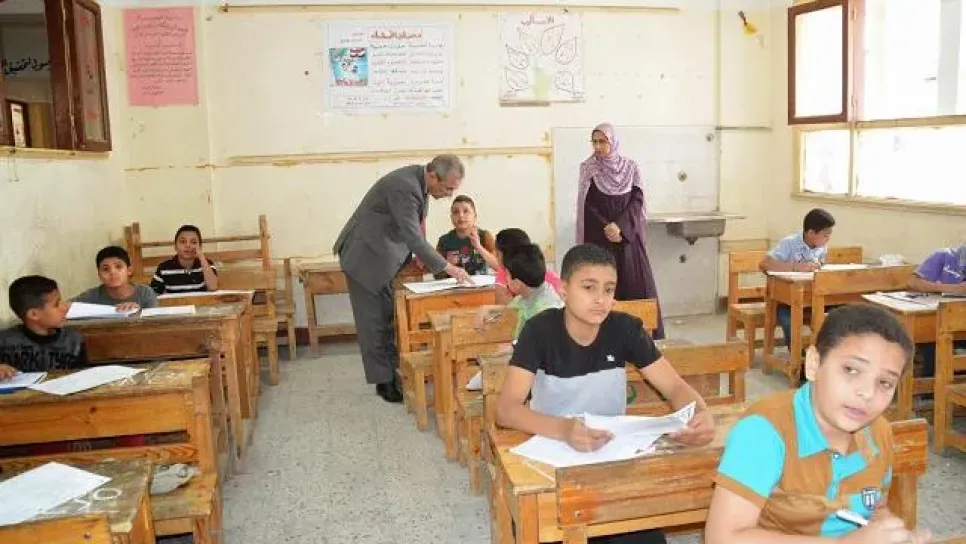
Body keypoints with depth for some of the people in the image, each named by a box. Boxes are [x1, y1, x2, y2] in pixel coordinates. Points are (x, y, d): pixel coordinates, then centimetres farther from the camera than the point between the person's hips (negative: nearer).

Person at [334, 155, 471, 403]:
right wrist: (448, 267, -29)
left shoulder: (420, 180, -2)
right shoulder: (404, 186, -29)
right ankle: (383, 381, 8)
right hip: (367, 256, -9)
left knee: (391, 318, 12)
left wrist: (420, 254, -4)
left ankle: (394, 372, 21)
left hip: (388, 256, 9)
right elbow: (413, 236, -32)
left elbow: (415, 227, 11)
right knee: (374, 322, 0)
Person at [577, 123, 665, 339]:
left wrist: (620, 227, -16)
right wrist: (607, 228, -13)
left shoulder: (631, 167, 4)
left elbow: (637, 200, -2)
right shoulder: (587, 168, 1)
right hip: (599, 239, -1)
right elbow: (587, 206, -2)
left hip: (629, 237, 1)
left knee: (638, 285, -1)